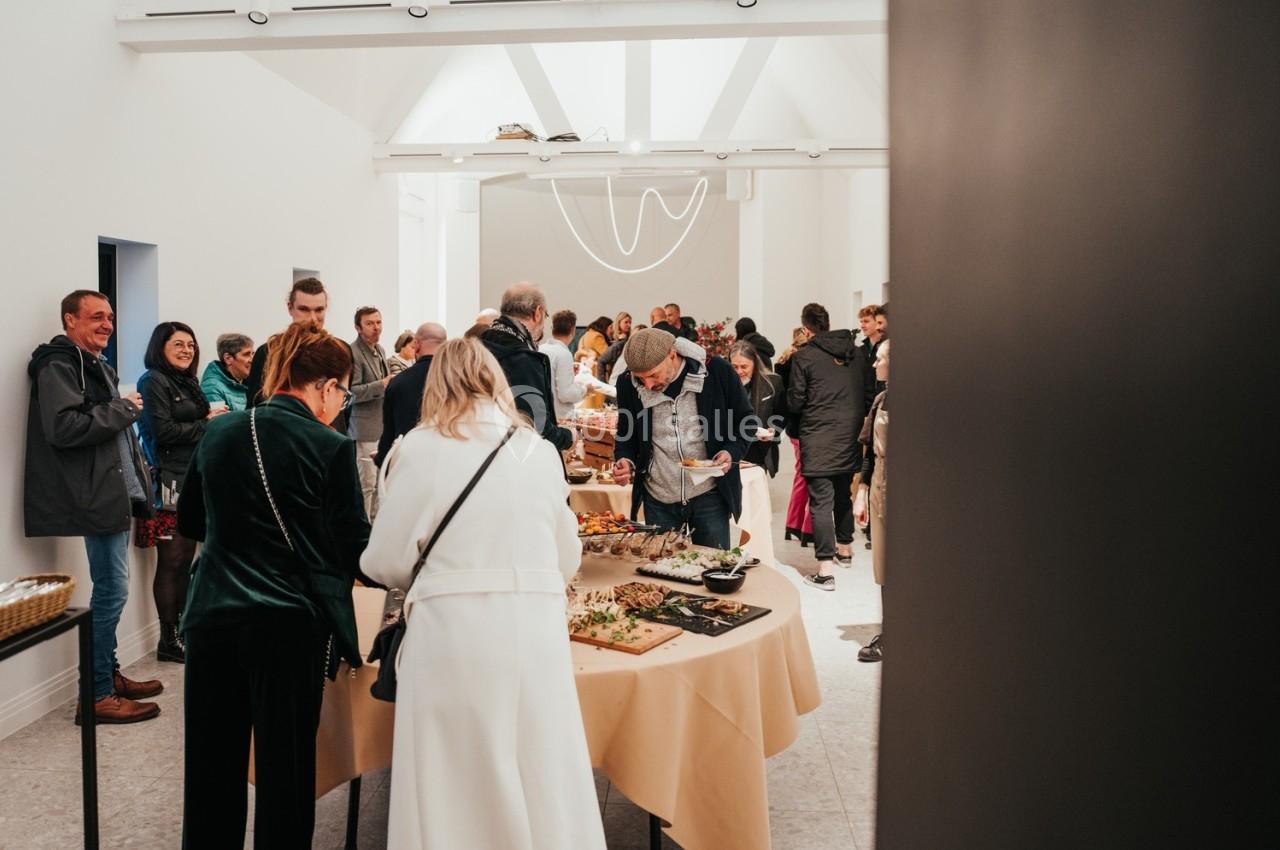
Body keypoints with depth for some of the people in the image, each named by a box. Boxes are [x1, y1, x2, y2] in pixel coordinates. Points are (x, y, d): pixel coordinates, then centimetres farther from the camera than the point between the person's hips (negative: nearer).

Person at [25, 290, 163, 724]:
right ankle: (97, 696, -1)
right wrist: (124, 409, -15)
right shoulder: (58, 366, -11)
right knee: (111, 591, -8)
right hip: (96, 497, -10)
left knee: (110, 589, 15)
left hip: (113, 493, 10)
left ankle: (109, 674, 26)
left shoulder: (94, 366, 20)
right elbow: (63, 428, -24)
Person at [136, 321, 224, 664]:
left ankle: (183, 630, 21)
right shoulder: (153, 382, -7)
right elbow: (164, 431, -17)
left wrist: (215, 417, -1)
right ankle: (168, 640, 4)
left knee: (186, 559, 12)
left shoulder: (188, 382, 19)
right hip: (168, 482, -8)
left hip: (193, 479, 8)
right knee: (171, 562, -3)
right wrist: (206, 424, -9)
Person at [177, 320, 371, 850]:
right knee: (285, 768, 9)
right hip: (290, 623, -5)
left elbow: (189, 522, 17)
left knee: (212, 765, 17)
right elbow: (355, 549, -9)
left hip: (213, 617, 5)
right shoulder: (331, 448, -11)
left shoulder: (218, 433, 4)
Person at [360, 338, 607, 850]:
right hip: (537, 630, 3)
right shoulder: (541, 450, 10)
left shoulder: (419, 447, 1)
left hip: (453, 632, -3)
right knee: (542, 788, 13)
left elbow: (387, 562, 1)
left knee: (454, 792, 9)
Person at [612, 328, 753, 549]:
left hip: (709, 495, -2)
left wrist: (732, 453, -16)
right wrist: (625, 460, -9)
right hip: (658, 499, 2)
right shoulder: (628, 384, -5)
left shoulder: (718, 372, -12)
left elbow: (744, 421, 1)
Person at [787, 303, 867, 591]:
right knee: (843, 494, 22)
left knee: (821, 501, -5)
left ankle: (825, 570, -10)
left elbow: (795, 402, -6)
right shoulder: (855, 353, 4)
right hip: (850, 436, 5)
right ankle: (844, 549, 39)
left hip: (818, 440, -5)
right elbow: (865, 392, 12)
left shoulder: (803, 357, -10)